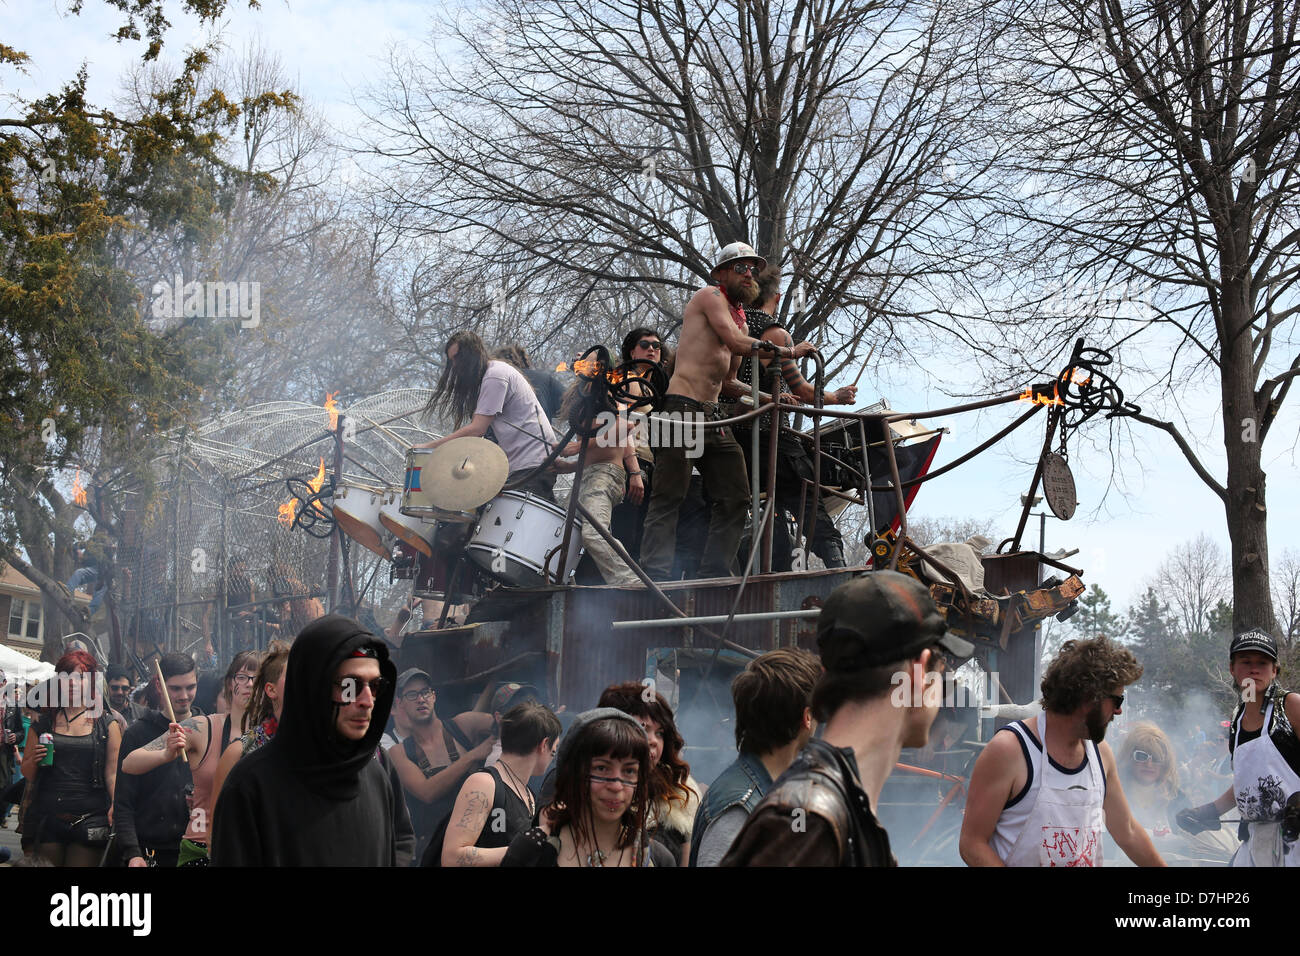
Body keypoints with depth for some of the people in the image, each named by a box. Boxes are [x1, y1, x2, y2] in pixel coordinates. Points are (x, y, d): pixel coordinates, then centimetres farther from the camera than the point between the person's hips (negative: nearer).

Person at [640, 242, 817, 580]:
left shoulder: (739, 318, 26)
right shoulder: (711, 296, 0)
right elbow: (735, 342, -17)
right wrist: (788, 352, -14)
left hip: (714, 418, 9)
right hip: (683, 410, -9)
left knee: (735, 501, 3)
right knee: (668, 499, -11)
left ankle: (715, 575, 5)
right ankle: (655, 576, -15)